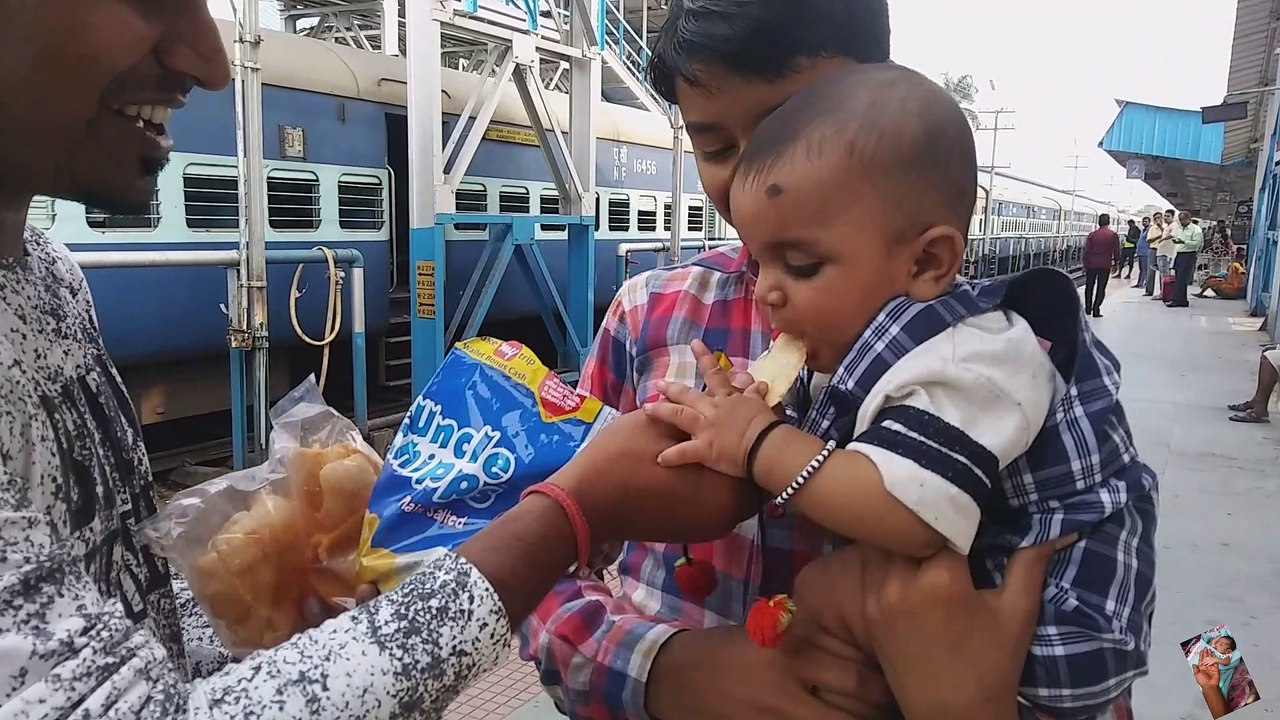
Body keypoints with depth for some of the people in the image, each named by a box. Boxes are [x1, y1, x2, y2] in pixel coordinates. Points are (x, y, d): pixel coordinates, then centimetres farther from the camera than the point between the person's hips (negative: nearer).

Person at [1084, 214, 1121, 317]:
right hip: (1105, 265, -1)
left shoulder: (1092, 235, -2)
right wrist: (1116, 263, 13)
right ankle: (1096, 310, 0)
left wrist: (1085, 265, 7)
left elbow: (1086, 251, 0)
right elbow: (1116, 251, 0)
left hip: (1091, 264, 1)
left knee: (1089, 287, 15)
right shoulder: (1113, 235, -3)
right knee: (1101, 288, 4)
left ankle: (1088, 309, 17)